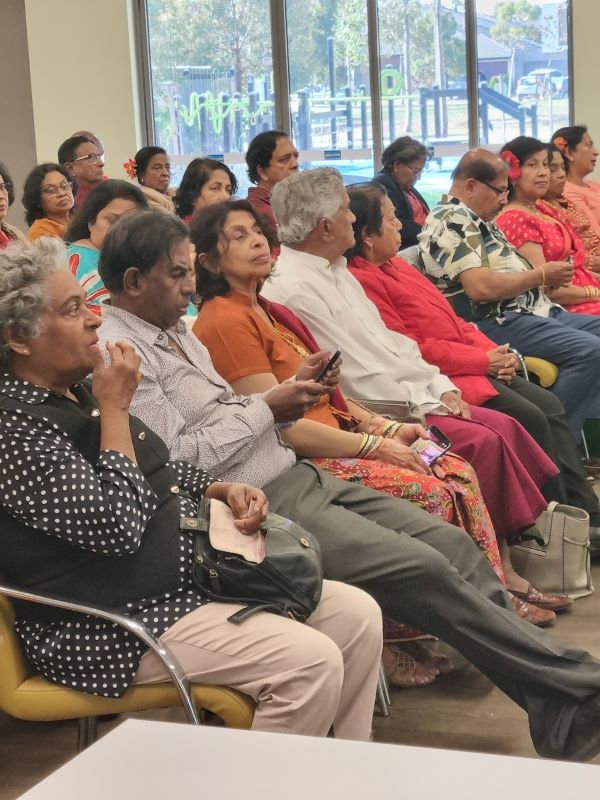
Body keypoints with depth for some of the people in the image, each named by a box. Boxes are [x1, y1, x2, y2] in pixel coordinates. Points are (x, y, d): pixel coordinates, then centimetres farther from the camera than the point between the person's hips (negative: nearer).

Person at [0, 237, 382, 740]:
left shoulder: (77, 390, 11)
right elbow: (116, 525, -25)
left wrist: (223, 491, 4)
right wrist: (115, 409, -16)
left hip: (193, 573, 10)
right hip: (113, 624, -10)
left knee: (358, 614, 0)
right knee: (310, 661, -23)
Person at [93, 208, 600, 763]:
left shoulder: (174, 331, 18)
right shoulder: (121, 353, -11)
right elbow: (173, 463, -19)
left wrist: (288, 392, 3)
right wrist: (266, 410, -10)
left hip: (293, 477, 10)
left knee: (451, 542, -3)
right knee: (423, 568, -18)